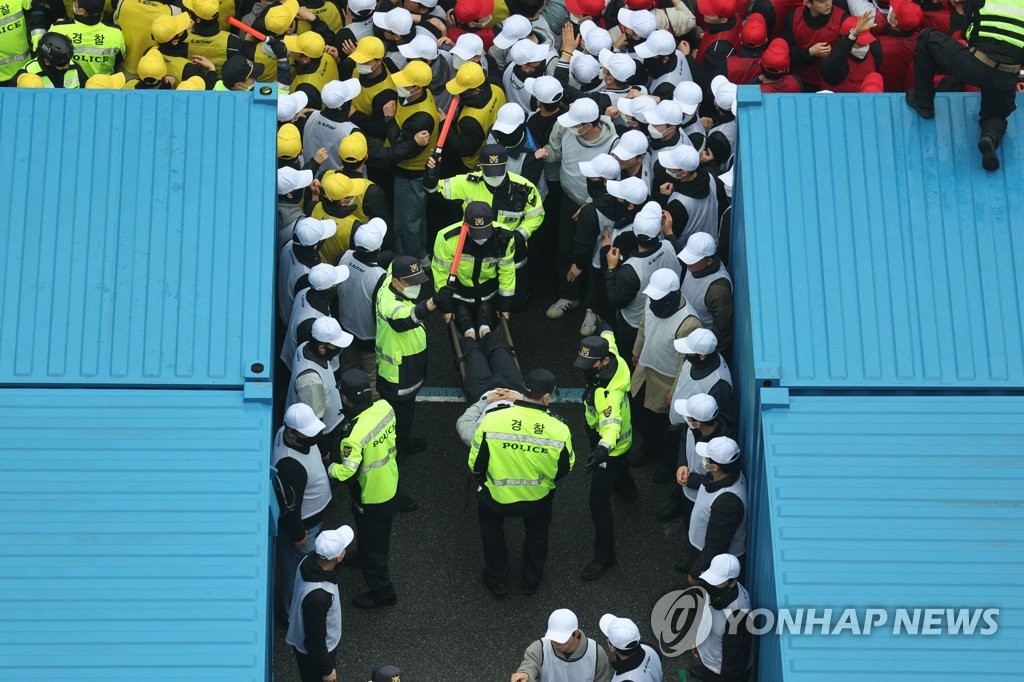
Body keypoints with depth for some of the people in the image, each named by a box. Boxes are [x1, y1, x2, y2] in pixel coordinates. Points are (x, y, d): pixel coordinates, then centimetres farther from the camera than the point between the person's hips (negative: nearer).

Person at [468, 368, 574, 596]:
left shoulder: (492, 420, -26)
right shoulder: (559, 429, -24)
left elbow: (475, 464, -12)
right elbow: (565, 468, -5)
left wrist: (482, 479, 11)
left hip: (496, 496, 0)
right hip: (538, 500, 1)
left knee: (491, 527, 34)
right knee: (537, 531, 34)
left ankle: (497, 582, 42)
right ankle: (531, 581, 49)